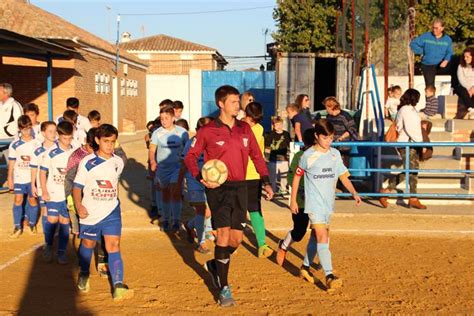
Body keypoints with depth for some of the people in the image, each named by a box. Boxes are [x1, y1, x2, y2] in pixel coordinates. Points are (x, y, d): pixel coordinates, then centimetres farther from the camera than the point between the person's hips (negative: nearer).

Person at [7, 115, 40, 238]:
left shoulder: (37, 143, -1)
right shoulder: (14, 145, 0)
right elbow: (11, 163, 3)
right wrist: (10, 179, 3)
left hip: (33, 177, 0)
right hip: (19, 177, 0)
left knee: (32, 200, 5)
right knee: (18, 200, -3)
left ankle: (32, 223, 22)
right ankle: (17, 227, 7)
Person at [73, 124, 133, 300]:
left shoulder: (118, 162, 1)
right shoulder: (87, 162, -10)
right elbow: (77, 186, -8)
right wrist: (79, 206, -21)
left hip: (111, 211, 2)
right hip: (89, 213, -1)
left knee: (113, 246, -10)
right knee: (88, 244, 17)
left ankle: (118, 286, -16)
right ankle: (84, 275, 44)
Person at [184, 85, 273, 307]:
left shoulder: (244, 129, 9)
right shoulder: (208, 131, -4)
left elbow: (256, 155, 14)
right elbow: (190, 157, 1)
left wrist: (265, 181, 5)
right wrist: (201, 178, -15)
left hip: (240, 188, 5)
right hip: (218, 188, -5)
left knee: (237, 238, 7)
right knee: (224, 233, -11)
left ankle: (215, 265, 36)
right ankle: (224, 288, -1)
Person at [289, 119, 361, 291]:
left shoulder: (335, 154, 5)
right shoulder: (308, 155, -8)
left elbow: (343, 176, 8)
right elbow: (297, 176, 1)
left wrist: (354, 193, -6)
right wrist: (293, 200, 2)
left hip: (329, 203, 6)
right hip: (314, 203, -5)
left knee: (317, 236, 16)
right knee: (323, 237, -16)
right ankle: (329, 276, -22)